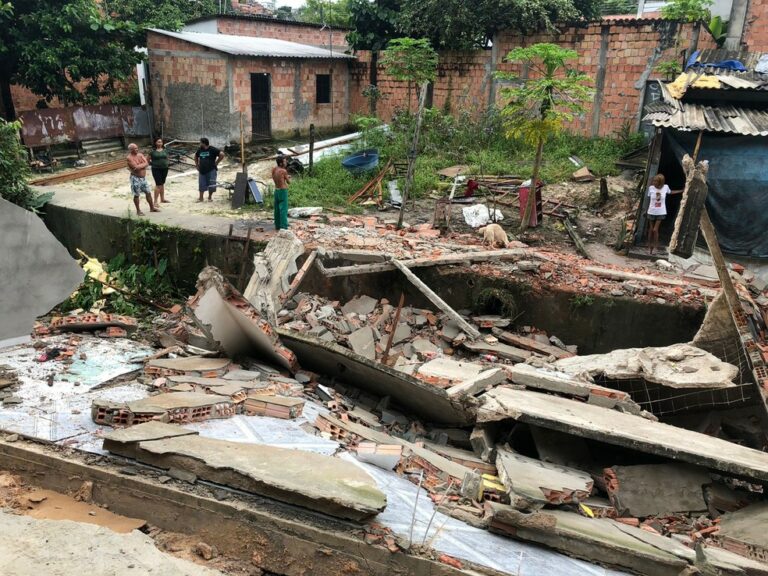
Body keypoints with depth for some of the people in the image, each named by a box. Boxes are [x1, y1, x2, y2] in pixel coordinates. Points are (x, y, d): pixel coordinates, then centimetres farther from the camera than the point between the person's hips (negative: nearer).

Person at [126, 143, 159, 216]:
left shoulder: (140, 155, 6)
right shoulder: (129, 158, -14)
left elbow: (147, 163, -5)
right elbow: (136, 167, -25)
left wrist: (140, 166, -19)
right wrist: (143, 165, -10)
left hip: (143, 177, 7)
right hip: (136, 178, -7)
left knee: (148, 193, 13)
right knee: (136, 195, 3)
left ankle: (152, 208, 25)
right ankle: (138, 210, 13)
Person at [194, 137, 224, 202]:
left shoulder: (212, 149, -9)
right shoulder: (200, 150, 8)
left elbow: (222, 154, -14)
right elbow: (196, 157, 26)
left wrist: (216, 163, -10)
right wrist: (197, 165, 15)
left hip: (211, 170, -5)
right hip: (202, 170, 5)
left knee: (211, 185, -1)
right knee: (201, 185, 6)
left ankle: (210, 197, 15)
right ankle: (201, 198, 14)